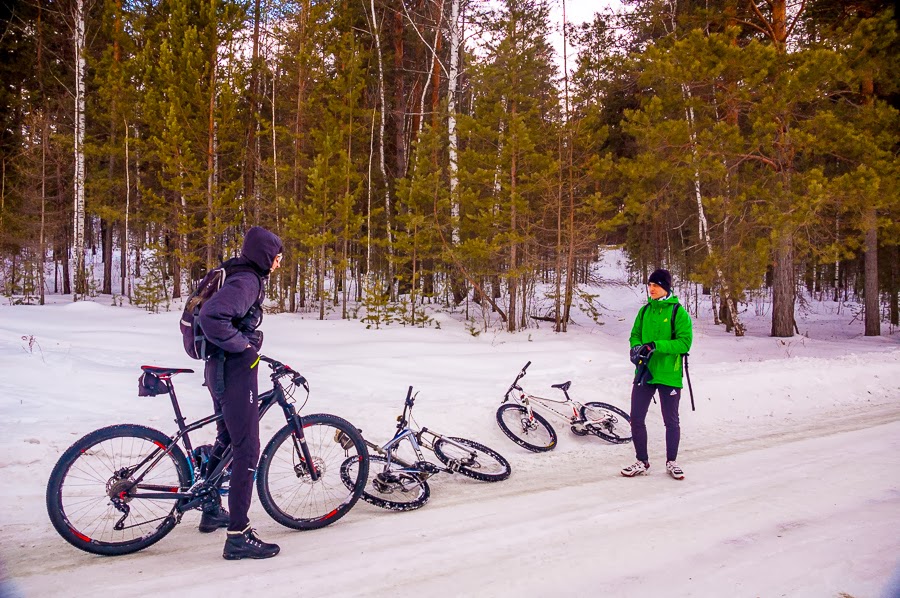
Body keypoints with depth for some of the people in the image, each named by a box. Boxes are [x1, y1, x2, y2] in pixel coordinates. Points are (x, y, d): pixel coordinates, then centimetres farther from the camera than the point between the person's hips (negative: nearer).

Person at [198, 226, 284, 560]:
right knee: (247, 450, -7)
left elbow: (223, 315, 25)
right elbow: (211, 317, -32)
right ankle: (238, 536, -3)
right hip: (235, 372, -11)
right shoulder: (246, 281, -19)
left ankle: (211, 511, 39)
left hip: (221, 369, 11)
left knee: (227, 439, 24)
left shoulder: (243, 277, 14)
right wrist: (242, 345, -20)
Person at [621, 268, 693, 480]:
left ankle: (671, 462, 26)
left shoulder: (678, 312, -7)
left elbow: (684, 342, -14)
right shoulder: (645, 310, 9)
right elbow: (635, 335, 14)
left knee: (671, 421, 9)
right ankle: (642, 462, 20)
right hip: (644, 372, 5)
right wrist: (637, 348, -8)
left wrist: (656, 346, -23)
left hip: (669, 375, -5)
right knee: (636, 419, 5)